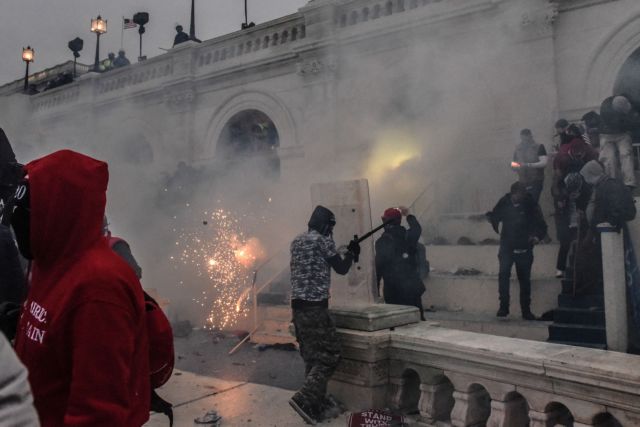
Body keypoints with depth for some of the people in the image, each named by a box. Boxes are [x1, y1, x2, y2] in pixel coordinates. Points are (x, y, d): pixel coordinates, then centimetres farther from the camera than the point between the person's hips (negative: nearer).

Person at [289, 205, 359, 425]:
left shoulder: (296, 241, 15)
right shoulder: (323, 241, -9)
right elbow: (341, 268, -2)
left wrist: (343, 252, 25)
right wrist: (352, 252, 16)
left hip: (297, 304, 8)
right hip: (315, 305, -8)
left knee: (312, 356, 14)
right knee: (329, 355, -1)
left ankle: (316, 403, 20)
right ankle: (304, 399, -10)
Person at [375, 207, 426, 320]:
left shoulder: (382, 241, -9)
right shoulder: (408, 236, 3)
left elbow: (379, 266, -12)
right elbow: (417, 229, 27)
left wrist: (376, 289, -6)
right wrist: (408, 215, 41)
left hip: (393, 290, -4)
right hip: (412, 287, 4)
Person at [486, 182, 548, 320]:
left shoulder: (531, 205, -6)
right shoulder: (504, 202, -4)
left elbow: (542, 225, -1)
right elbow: (495, 217, 10)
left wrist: (537, 236, -19)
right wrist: (491, 217, -12)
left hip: (524, 248, 0)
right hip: (507, 246, 0)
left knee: (525, 279, 8)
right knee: (503, 274, -17)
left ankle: (526, 310, 21)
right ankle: (503, 306, -6)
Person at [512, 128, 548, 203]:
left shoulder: (539, 147, -2)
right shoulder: (518, 148, 10)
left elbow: (544, 163, -13)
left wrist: (528, 165, -25)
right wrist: (514, 166, -8)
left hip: (536, 182, -4)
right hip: (522, 183, 4)